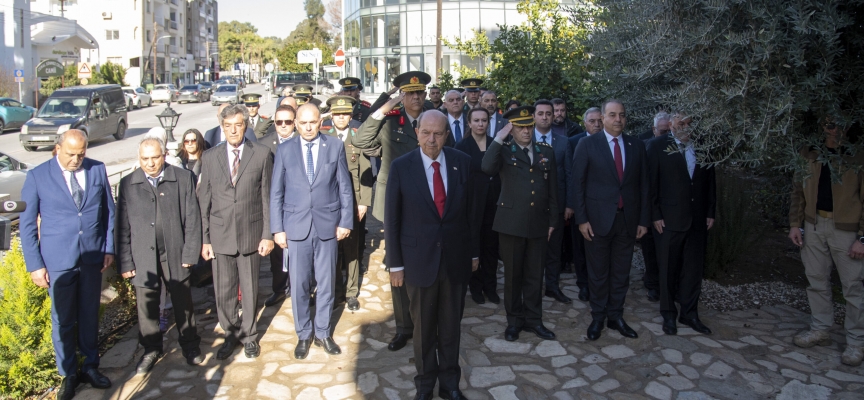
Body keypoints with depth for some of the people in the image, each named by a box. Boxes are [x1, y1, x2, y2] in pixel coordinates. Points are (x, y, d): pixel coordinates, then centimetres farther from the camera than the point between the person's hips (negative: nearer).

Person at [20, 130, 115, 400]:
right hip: (58, 260, -2)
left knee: (90, 316, 14)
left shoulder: (97, 170, -1)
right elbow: (27, 225, -3)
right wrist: (35, 265, -5)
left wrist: (109, 248, 4)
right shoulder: (37, 176, -7)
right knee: (63, 321, 8)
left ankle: (90, 367, 30)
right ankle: (68, 375, 25)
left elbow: (109, 211, 8)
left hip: (92, 257, 2)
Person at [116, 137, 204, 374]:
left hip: (176, 255, -1)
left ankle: (190, 345, 31)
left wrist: (190, 253, -7)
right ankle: (151, 350, 31)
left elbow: (192, 219, -3)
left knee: (183, 304, 13)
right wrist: (125, 263, -3)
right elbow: (123, 227, 0)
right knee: (147, 307, 11)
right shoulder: (128, 184, 1)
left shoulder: (184, 179, -3)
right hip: (143, 258, 1)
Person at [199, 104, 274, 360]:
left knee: (250, 289, 11)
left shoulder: (262, 154, -1)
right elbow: (204, 201, 5)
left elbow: (267, 197, -1)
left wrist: (267, 234, -5)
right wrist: (204, 239, 1)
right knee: (223, 291, 8)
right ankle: (231, 334, 30)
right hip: (220, 236, 1)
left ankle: (249, 335, 30)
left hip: (250, 234, -1)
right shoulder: (210, 157, 4)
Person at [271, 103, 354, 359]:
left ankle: (323, 333, 26)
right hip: (296, 226, 0)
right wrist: (277, 229, -1)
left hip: (328, 225, 0)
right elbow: (276, 193, 4)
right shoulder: (284, 150, 3)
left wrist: (346, 222, -2)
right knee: (299, 285, 7)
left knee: (327, 283, 10)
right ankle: (303, 335, 25)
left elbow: (345, 187, 3)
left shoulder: (335, 147, 2)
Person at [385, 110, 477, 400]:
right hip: (419, 260, -1)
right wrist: (395, 264, -4)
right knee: (424, 328, 14)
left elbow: (470, 210, 4)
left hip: (456, 259, 2)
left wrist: (473, 252, 8)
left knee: (451, 326, 15)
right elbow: (392, 219, -5)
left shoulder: (462, 162, -3)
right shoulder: (401, 166, -9)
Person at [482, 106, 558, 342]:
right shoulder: (504, 151, -2)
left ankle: (533, 320, 26)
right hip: (512, 222, -2)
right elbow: (487, 168, -24)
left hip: (539, 223, 3)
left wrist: (552, 221, 8)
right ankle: (514, 321, 24)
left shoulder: (546, 151, 8)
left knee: (534, 275, 12)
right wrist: (499, 137, -22)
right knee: (513, 274, 9)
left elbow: (553, 189, 10)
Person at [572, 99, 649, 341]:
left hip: (628, 219, 3)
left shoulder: (637, 146, 6)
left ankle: (616, 316, 26)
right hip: (598, 218, -3)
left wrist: (643, 219, 3)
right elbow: (578, 183, -4)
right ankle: (598, 318, 23)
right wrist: (582, 219, -10)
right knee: (598, 273, 8)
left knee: (621, 273, 11)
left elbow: (643, 185, 7)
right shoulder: (587, 145, -3)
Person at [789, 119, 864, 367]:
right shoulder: (810, 154, 5)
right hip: (814, 225, 5)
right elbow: (799, 190, 11)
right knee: (816, 280, 14)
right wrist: (795, 224, 6)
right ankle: (820, 330, 28)